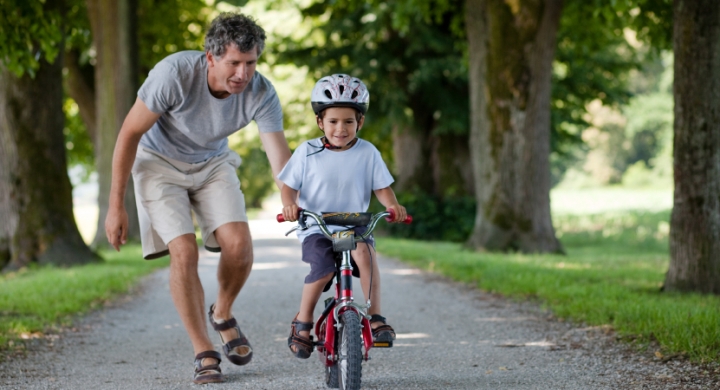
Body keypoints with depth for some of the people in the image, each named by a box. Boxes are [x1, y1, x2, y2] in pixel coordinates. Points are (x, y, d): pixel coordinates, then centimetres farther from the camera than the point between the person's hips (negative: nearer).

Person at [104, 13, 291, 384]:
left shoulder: (261, 94, -24)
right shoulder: (174, 73, -32)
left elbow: (280, 161, -24)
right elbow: (130, 134, -21)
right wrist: (116, 206, -17)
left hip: (212, 164, 3)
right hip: (160, 162, -3)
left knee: (238, 244, -16)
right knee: (183, 252, -19)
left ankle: (223, 314, 14)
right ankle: (204, 355, -8)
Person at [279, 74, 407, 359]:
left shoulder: (367, 153, 2)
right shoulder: (307, 152, 0)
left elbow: (382, 188, 5)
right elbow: (289, 186, 2)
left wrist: (393, 206, -16)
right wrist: (289, 205, -19)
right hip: (315, 228, -1)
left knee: (364, 250, -32)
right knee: (322, 269, -27)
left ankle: (376, 317, -26)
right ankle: (303, 323, -3)